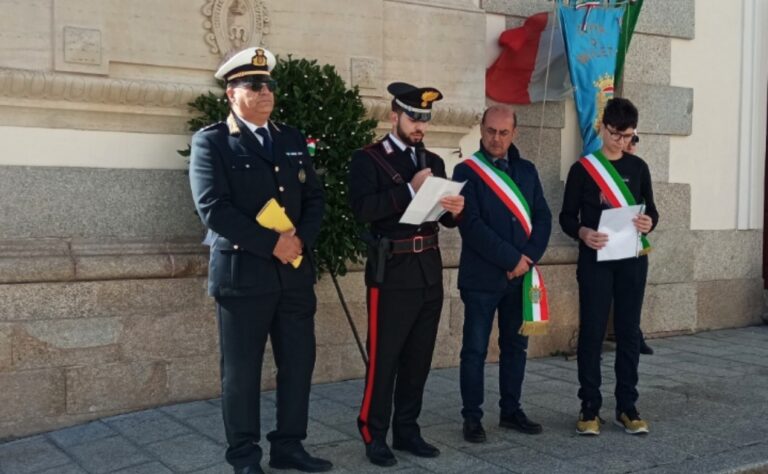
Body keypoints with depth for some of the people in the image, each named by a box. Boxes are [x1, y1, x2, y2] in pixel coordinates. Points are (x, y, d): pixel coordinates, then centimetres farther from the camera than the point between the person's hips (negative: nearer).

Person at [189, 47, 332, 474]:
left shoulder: (293, 139, 13)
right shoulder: (211, 142, -4)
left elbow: (315, 198, 11)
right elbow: (214, 208, -15)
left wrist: (301, 239, -8)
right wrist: (272, 244, -17)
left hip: (296, 271, 6)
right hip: (242, 272, -5)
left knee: (299, 363, 9)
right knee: (242, 369, 4)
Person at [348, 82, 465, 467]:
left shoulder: (433, 161, 15)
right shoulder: (367, 159, -3)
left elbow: (445, 219, 15)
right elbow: (362, 209, -18)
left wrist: (455, 210, -8)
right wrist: (409, 189, -21)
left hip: (429, 270, 6)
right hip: (392, 272, -6)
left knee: (419, 357, 11)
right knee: (383, 357, -2)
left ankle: (407, 430, 21)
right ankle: (374, 435, 8)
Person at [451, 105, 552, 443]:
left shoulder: (527, 171, 11)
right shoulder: (466, 172, -5)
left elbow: (543, 218, 6)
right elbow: (471, 225, -14)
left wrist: (528, 258, -9)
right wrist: (512, 258, -15)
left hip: (520, 275, 5)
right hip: (481, 276, -5)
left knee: (515, 346, 12)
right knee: (475, 349, 0)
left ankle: (511, 411, 24)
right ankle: (472, 417, 10)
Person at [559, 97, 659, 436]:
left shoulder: (638, 167, 8)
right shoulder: (582, 168, -1)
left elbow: (651, 209, 12)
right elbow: (567, 217, 0)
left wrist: (649, 223, -12)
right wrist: (583, 233, -21)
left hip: (632, 259, 3)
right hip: (595, 260, -3)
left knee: (628, 331, 6)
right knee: (591, 332, -1)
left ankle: (627, 406, 13)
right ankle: (590, 407, 7)